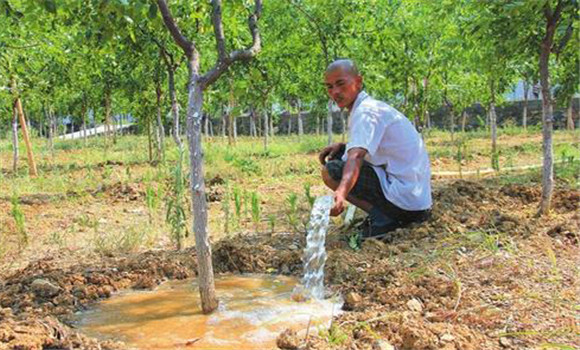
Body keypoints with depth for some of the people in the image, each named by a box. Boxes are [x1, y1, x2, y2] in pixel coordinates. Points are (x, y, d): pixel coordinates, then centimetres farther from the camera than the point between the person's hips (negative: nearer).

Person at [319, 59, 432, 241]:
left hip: (404, 200, -10)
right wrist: (342, 146, 10)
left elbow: (356, 156, -32)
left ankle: (381, 218, -13)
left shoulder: (365, 112, -15)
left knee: (330, 170, -11)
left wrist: (341, 193, -49)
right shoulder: (373, 105, 16)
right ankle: (386, 214, 10)